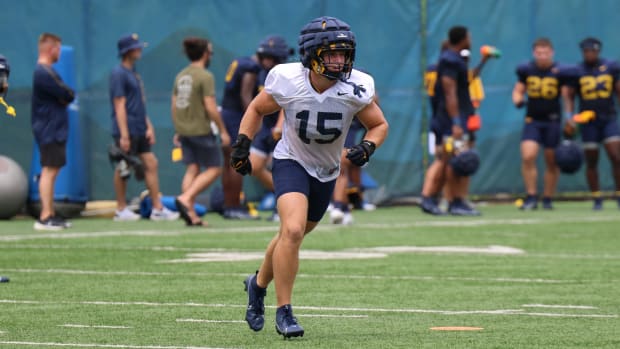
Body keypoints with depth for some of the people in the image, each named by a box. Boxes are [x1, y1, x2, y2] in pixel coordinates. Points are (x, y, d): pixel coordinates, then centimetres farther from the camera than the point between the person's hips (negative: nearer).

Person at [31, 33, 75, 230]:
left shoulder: (45, 71, 18)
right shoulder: (44, 73, -16)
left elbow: (67, 96, 17)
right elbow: (68, 95, -19)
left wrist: (64, 97, -3)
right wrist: (67, 95, 1)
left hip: (54, 130, 11)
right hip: (50, 130, -11)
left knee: (51, 171, 12)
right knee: (49, 171, -13)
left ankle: (50, 216, 15)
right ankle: (45, 218, -16)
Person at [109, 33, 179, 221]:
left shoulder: (134, 73, 15)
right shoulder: (119, 74, -12)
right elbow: (119, 106, -16)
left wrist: (149, 126, 15)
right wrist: (124, 135, -20)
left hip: (140, 131, 9)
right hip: (127, 131, -9)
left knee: (151, 164, 5)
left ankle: (157, 209, 6)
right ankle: (121, 209, 8)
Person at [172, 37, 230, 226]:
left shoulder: (180, 76, 9)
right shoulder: (205, 76, -13)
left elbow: (174, 106, 13)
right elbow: (210, 107, -17)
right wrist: (223, 130, -10)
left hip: (184, 130, 7)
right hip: (201, 130, -7)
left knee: (192, 169, 9)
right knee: (214, 169, 2)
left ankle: (191, 214, 2)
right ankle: (185, 198, -15)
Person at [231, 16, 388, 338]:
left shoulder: (355, 88, -20)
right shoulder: (287, 82, -22)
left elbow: (379, 124, -5)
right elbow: (257, 109, -2)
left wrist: (367, 147, -25)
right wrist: (242, 143, -12)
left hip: (327, 171, 4)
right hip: (291, 162, -4)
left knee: (292, 236, 18)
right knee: (292, 231, -25)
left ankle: (258, 284, 47)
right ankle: (283, 311, -15)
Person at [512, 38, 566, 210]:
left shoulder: (559, 71, -4)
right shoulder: (526, 70, 1)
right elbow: (518, 90, 12)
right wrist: (518, 100, -12)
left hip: (552, 120, -1)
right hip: (532, 120, 1)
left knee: (552, 161, 5)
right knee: (527, 156, -16)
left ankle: (547, 199, 18)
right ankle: (531, 197, -8)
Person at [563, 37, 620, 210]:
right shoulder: (576, 71, 1)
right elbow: (569, 96, 4)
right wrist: (569, 117, -8)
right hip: (588, 121, 0)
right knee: (591, 161, 1)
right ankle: (596, 199, 7)